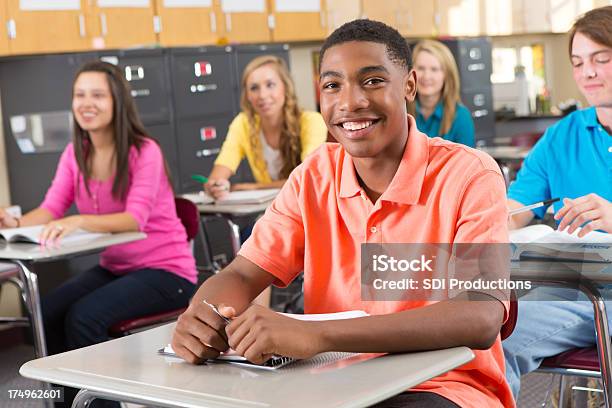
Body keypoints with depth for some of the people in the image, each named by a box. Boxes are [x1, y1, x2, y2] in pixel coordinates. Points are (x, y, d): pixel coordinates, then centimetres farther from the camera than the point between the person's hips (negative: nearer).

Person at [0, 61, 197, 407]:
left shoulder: (145, 151, -16)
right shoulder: (75, 153, 4)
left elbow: (135, 219, -29)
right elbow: (52, 209, -5)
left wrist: (78, 222, -46)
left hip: (165, 271, -6)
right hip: (114, 268, 6)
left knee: (83, 316, -26)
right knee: (46, 313, -15)